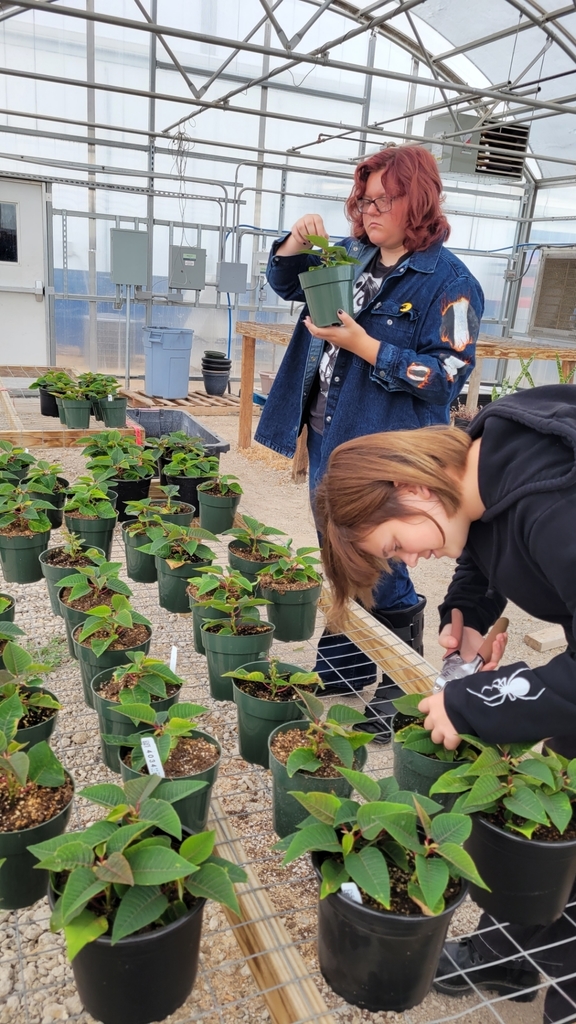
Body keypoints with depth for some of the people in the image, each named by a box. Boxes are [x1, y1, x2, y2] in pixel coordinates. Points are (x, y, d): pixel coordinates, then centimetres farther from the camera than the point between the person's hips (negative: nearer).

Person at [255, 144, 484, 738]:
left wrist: (361, 344, -21)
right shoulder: (353, 258, 8)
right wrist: (297, 243, -3)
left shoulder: (448, 282, -12)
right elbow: (286, 283, 18)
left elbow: (448, 374, -17)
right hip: (329, 438, 8)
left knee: (377, 574, 0)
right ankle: (344, 666, 38)